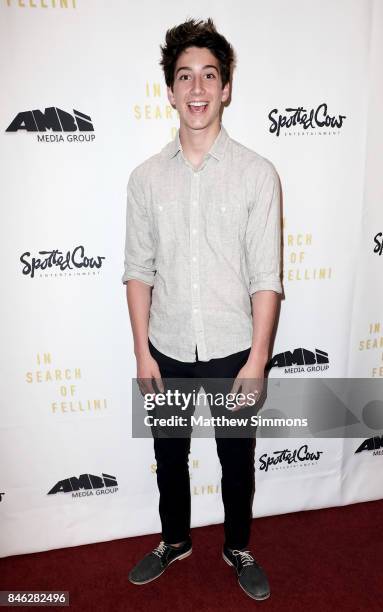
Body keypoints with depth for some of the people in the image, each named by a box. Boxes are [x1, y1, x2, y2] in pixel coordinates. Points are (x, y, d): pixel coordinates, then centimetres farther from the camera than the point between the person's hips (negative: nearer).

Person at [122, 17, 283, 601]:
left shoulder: (257, 174, -8)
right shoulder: (146, 177, -1)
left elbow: (266, 278, -8)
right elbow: (139, 270, 1)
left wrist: (257, 360, -11)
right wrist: (142, 351, -3)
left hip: (232, 352, -2)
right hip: (168, 352, 2)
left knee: (237, 461, 17)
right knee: (170, 456, 21)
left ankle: (238, 548, 46)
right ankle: (175, 541, 49)